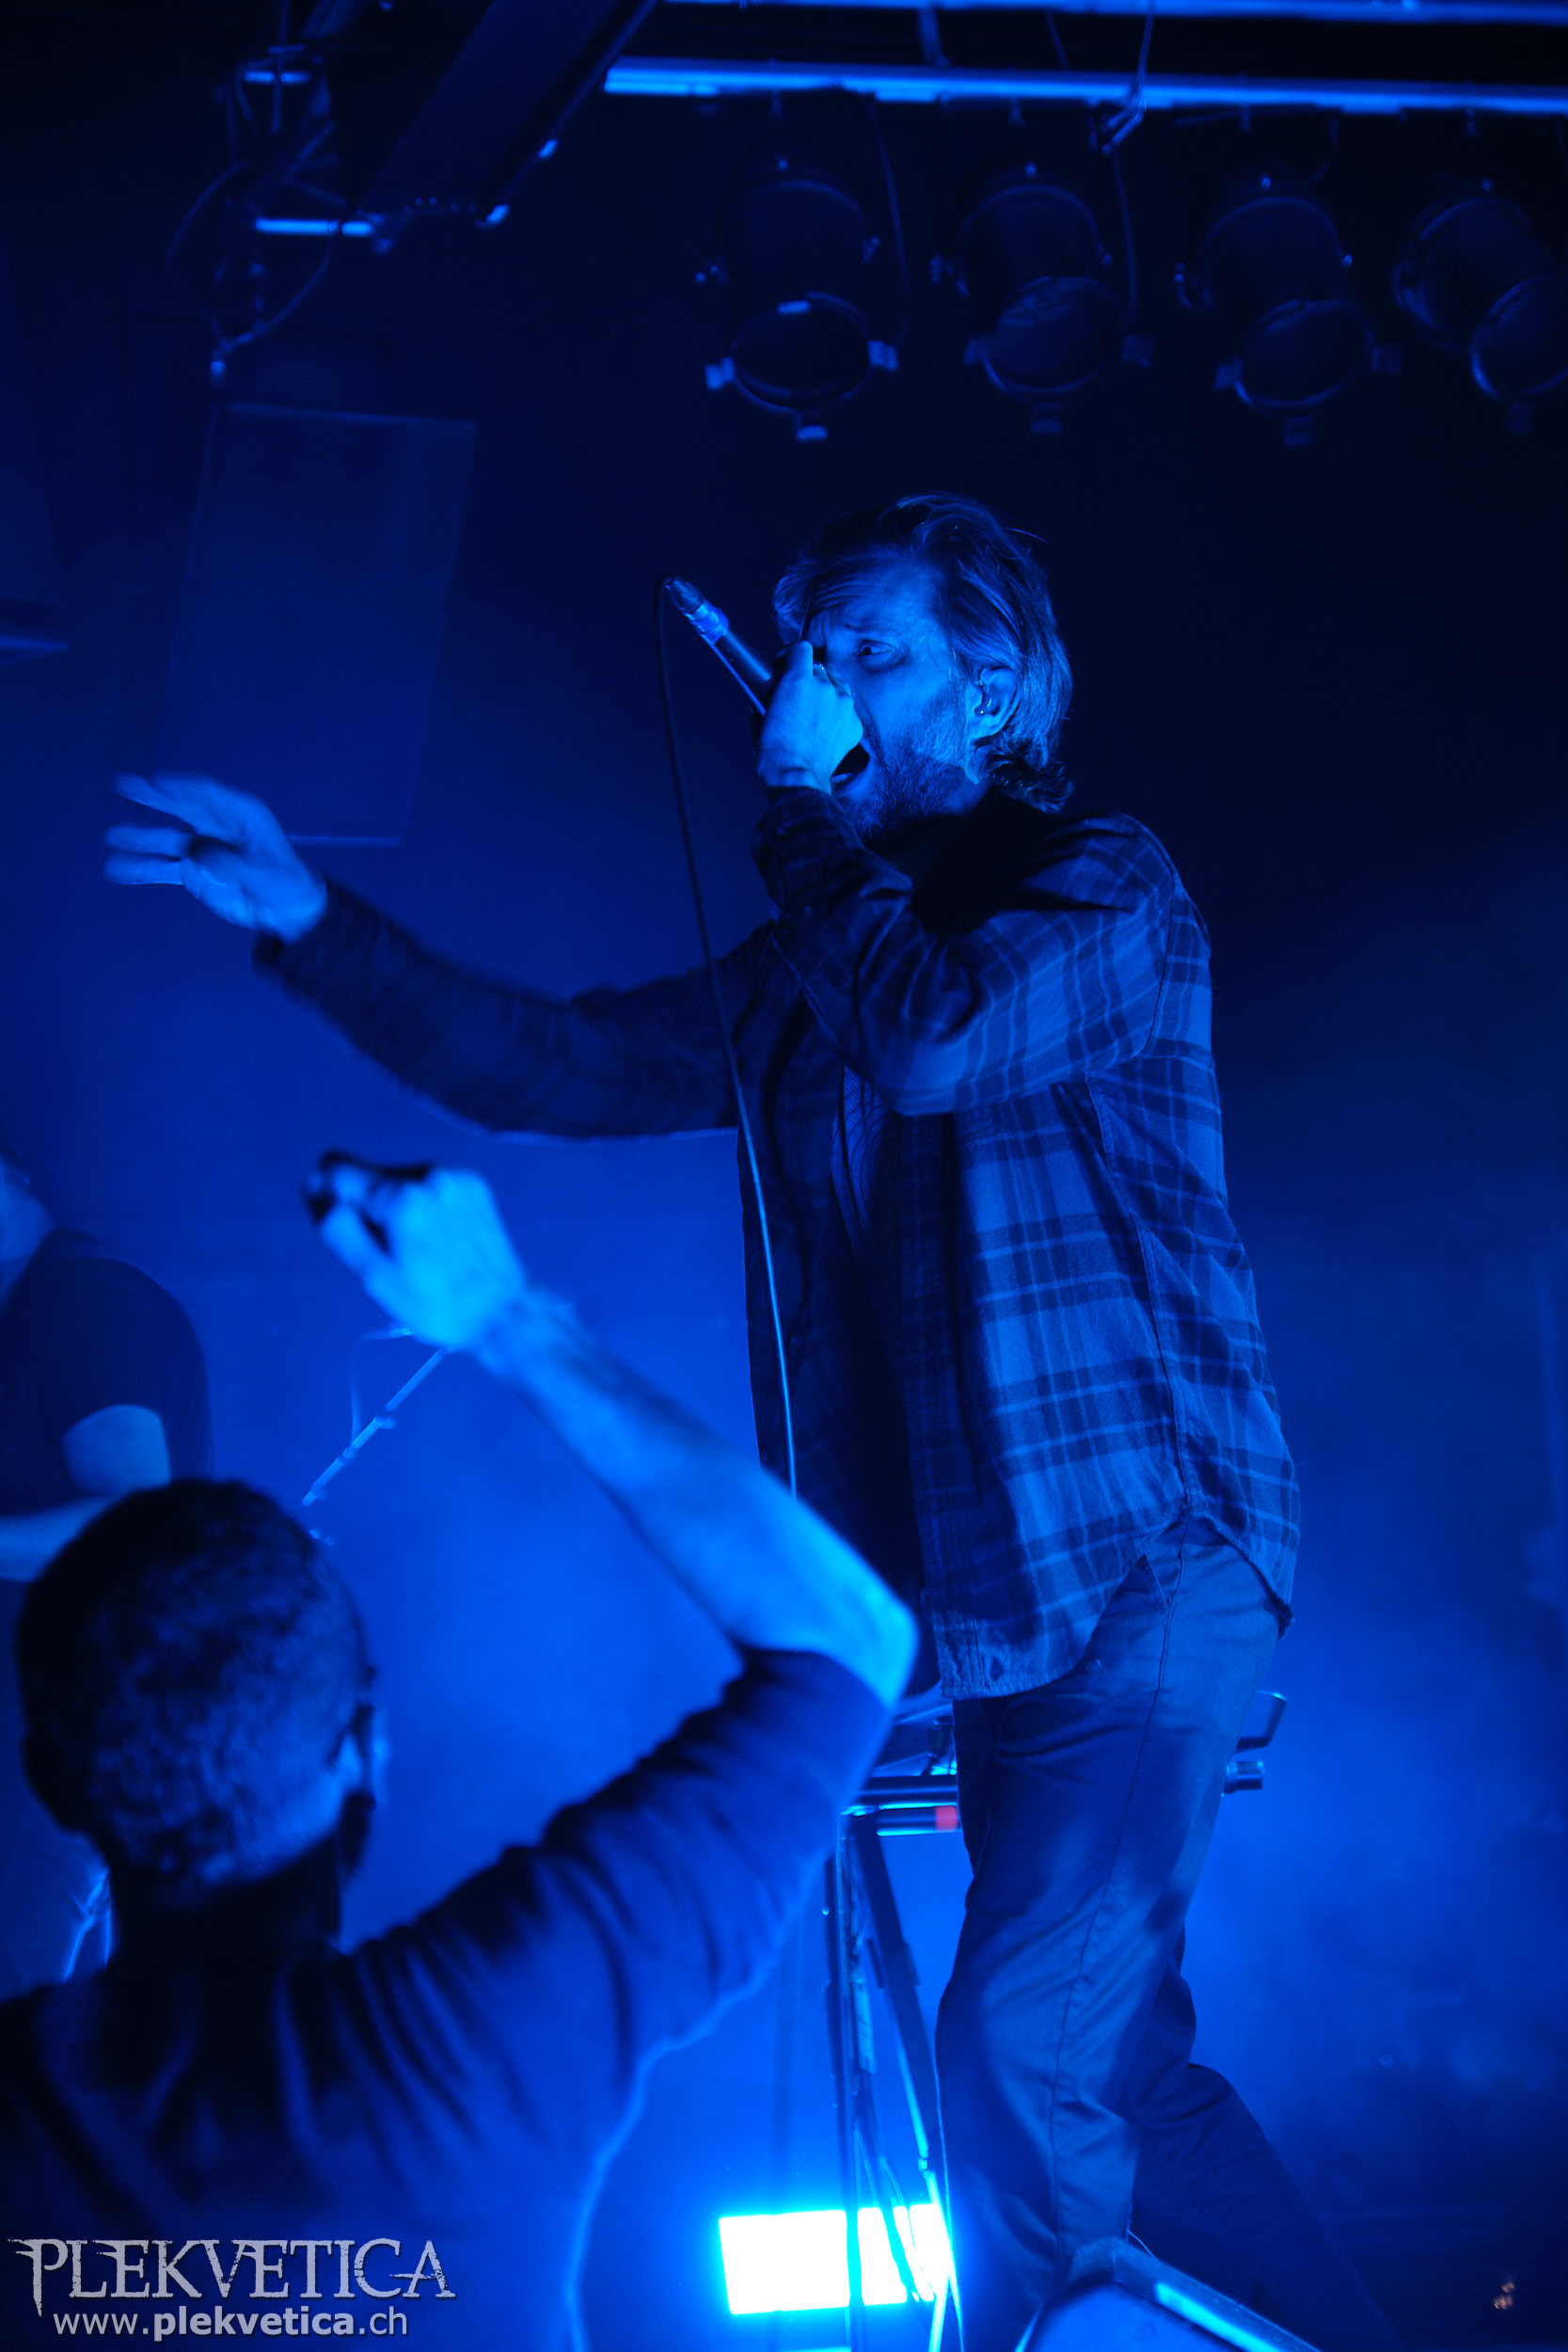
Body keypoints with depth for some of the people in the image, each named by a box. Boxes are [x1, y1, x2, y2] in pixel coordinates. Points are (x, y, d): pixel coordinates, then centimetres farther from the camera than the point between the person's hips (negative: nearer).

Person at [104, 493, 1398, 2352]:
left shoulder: (1105, 889, -4)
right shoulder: (810, 967, 15)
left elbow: (939, 1041, -23)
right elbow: (551, 1064, 12)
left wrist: (810, 814, -9)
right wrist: (312, 924, 2)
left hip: (1143, 1566, -7)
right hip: (995, 1596, 7)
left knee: (1021, 2056, -16)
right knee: (1109, 2070, 12)